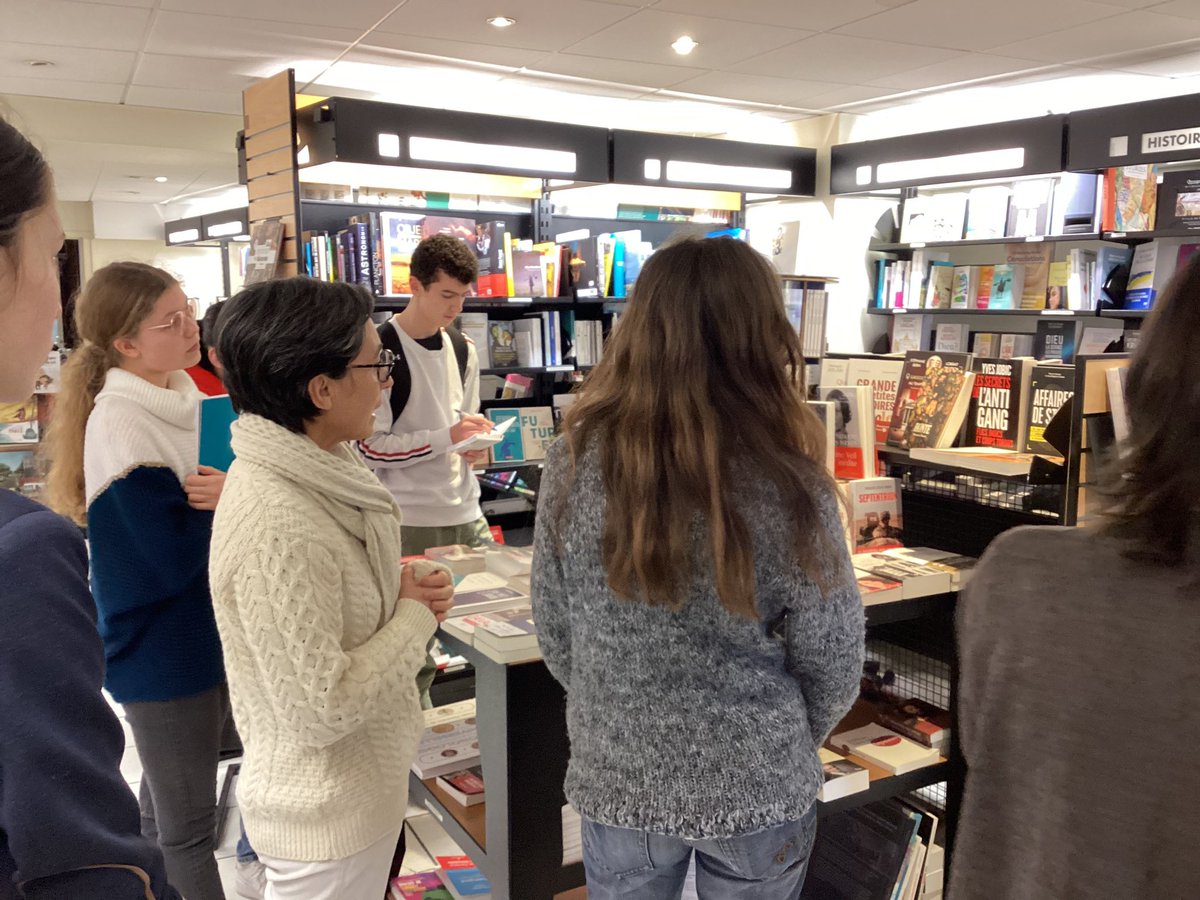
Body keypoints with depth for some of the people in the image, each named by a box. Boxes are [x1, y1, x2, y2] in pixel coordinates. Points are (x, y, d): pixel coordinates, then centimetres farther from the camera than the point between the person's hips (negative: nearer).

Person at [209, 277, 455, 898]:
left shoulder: (317, 473, -2)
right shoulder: (277, 525, -30)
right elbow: (319, 709, -28)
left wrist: (405, 588, -4)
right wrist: (417, 615, -17)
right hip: (327, 820, -8)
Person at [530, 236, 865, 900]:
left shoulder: (575, 462, -15)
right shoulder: (788, 484, -21)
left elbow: (555, 634, -4)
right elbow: (833, 669, -10)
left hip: (616, 778, 2)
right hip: (757, 788, -1)